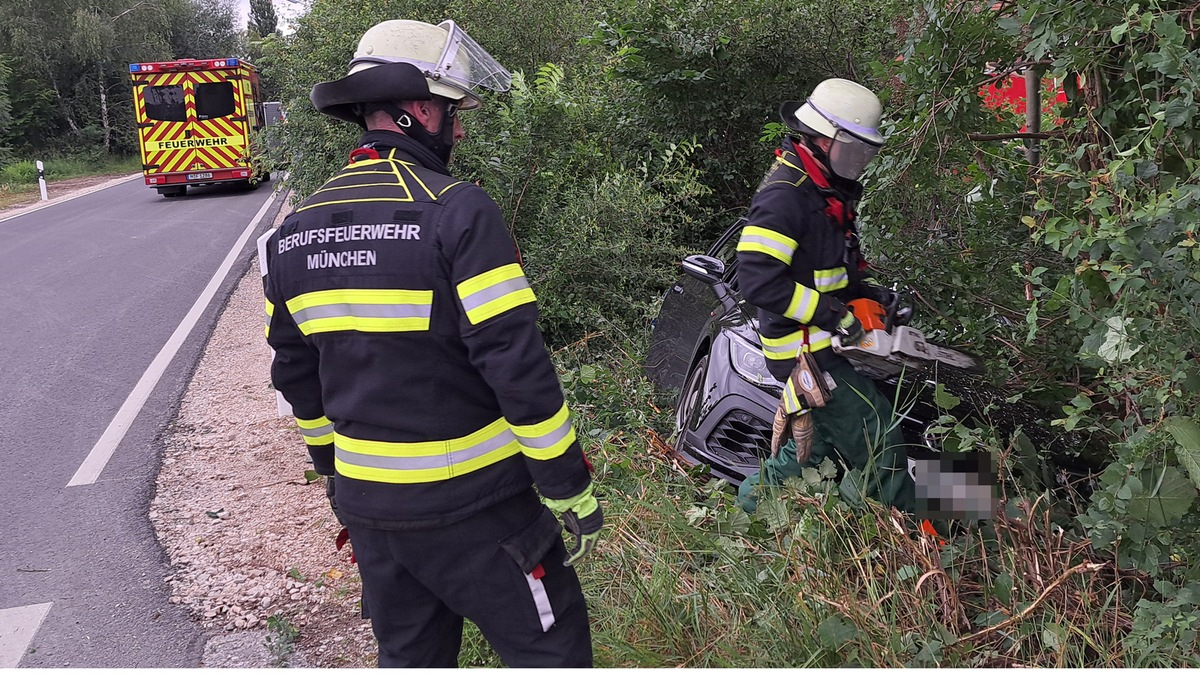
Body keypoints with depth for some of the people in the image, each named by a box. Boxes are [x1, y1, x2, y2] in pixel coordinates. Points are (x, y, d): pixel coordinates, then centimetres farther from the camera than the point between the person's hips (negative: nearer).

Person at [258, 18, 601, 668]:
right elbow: (517, 365, -20)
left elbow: (295, 373, 12)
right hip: (472, 506, -6)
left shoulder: (295, 229, 4)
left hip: (365, 501, 7)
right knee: (550, 649, 9)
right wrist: (571, 486, -11)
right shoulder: (457, 211, -17)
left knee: (409, 654, 23)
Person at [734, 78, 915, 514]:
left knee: (823, 436, 21)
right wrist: (832, 315, -23)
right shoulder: (783, 196, -21)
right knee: (877, 440, -6)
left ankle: (758, 495, 34)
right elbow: (758, 280, -30)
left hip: (825, 342, 10)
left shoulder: (828, 189, 12)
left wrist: (863, 288, 10)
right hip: (805, 350, -10)